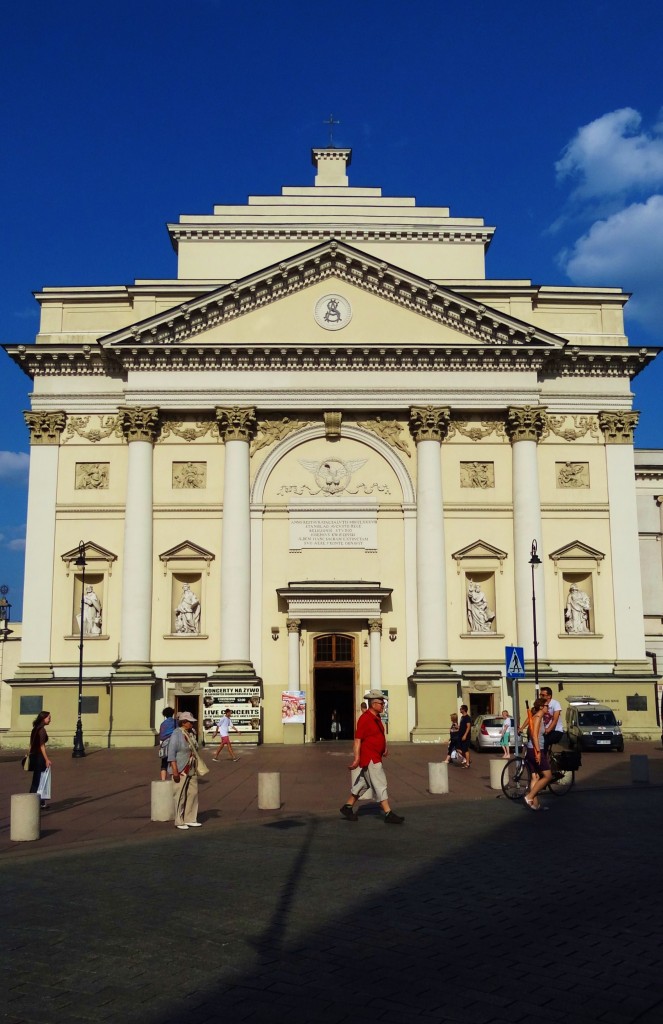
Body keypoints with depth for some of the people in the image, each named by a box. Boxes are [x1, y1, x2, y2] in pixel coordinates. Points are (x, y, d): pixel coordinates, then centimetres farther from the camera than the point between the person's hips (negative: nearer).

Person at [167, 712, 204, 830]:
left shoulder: (191, 733, 10)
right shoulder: (176, 734, -13)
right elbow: (171, 753, -17)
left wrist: (196, 769, 17)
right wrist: (175, 770, -22)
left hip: (191, 770, 8)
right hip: (180, 770, -8)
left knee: (193, 793, 7)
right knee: (180, 795, -2)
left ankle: (190, 819, 16)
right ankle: (179, 822, 7)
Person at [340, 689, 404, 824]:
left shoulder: (377, 717, 12)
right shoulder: (365, 719, -17)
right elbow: (358, 739, -20)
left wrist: (384, 748, 19)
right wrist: (356, 758, -25)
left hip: (376, 757, 10)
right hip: (369, 758, -10)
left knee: (363, 783, 16)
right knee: (380, 784, -9)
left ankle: (347, 807, 27)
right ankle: (388, 814, -6)